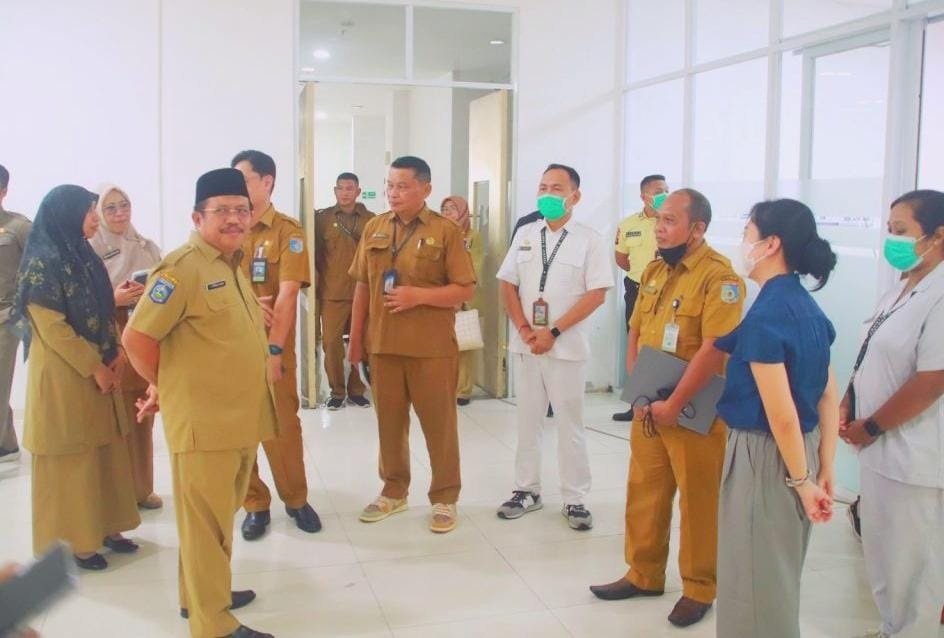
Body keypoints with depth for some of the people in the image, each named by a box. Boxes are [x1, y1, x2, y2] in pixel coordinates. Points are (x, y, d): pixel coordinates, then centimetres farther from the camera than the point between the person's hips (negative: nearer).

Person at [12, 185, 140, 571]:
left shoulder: (84, 257, 11)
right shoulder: (42, 261, -14)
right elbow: (50, 325, -19)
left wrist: (115, 356, 2)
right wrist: (93, 367, -15)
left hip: (98, 372, 8)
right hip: (63, 375, -8)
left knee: (105, 452, 12)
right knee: (70, 458, 1)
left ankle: (104, 527, 24)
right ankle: (71, 542, 13)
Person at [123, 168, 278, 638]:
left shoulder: (232, 265, 13)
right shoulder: (183, 267, -15)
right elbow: (137, 338, -17)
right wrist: (164, 387, -5)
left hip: (240, 417, 9)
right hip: (202, 420, -9)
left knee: (222, 516, 20)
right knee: (205, 521, 3)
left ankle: (204, 595, 37)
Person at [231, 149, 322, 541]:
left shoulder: (287, 231, -5)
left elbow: (287, 294, -13)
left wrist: (273, 349, -19)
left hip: (271, 346, -3)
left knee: (282, 427, 5)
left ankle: (296, 499, 25)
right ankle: (255, 505, 24)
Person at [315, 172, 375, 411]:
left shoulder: (371, 220, 5)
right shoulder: (322, 218, 4)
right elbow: (316, 252, 8)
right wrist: (324, 277, 3)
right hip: (332, 292, 0)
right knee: (331, 341, -2)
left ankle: (356, 390, 18)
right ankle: (337, 392, 11)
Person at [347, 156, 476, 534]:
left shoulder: (445, 230, -5)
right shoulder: (374, 228, 8)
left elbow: (466, 290, -7)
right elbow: (362, 287, 12)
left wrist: (418, 295, -19)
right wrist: (356, 339, 11)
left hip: (432, 347, -4)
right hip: (382, 344, 4)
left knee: (439, 424, 5)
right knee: (389, 422, 13)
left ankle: (444, 498, 19)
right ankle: (393, 491, 30)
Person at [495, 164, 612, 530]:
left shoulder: (589, 239, -4)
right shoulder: (525, 235, 8)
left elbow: (597, 294, -10)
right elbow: (507, 284, 9)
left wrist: (554, 332, -14)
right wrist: (523, 329, -5)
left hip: (566, 346, -4)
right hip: (525, 344, 4)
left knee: (570, 425, 4)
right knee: (527, 421, 12)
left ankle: (574, 500, 15)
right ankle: (526, 490, 24)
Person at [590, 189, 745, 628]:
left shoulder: (718, 275, -15)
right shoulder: (654, 271, 10)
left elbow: (714, 349, -21)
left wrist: (674, 405, -19)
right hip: (648, 406, 7)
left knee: (698, 501, 6)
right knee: (644, 492, 16)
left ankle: (699, 588, 22)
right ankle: (644, 574, 32)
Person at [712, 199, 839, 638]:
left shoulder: (764, 317, -22)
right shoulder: (809, 308, 4)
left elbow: (781, 415, -22)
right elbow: (829, 397, 7)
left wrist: (802, 481, -12)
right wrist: (826, 471, 10)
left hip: (765, 455, -8)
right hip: (804, 452, 9)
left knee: (754, 578, 10)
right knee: (780, 576, 24)